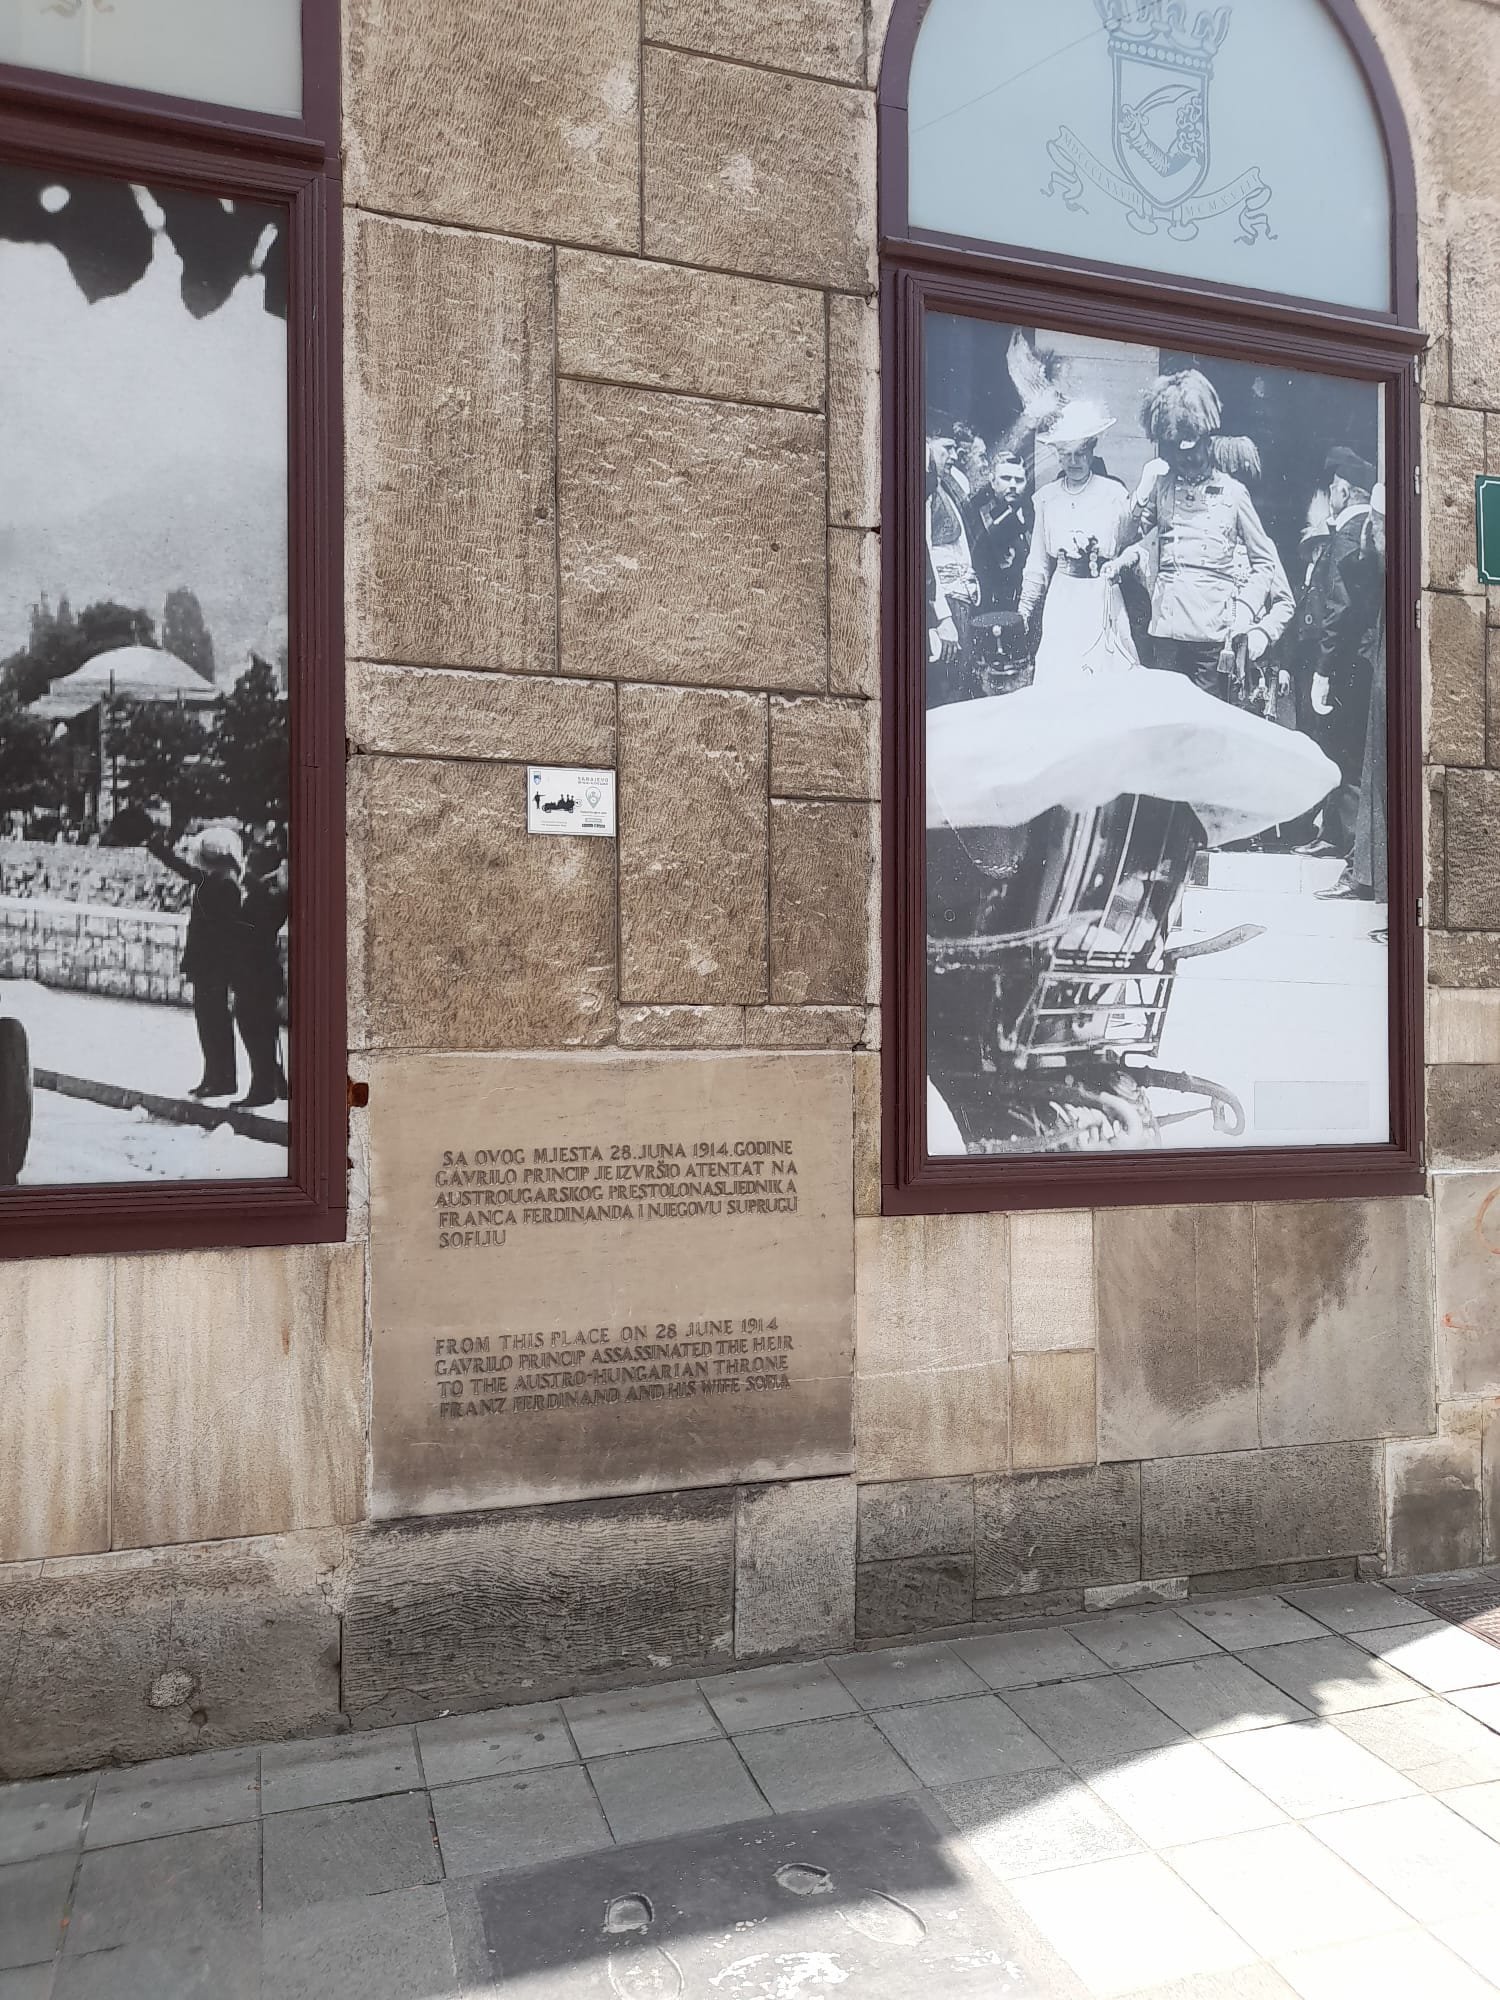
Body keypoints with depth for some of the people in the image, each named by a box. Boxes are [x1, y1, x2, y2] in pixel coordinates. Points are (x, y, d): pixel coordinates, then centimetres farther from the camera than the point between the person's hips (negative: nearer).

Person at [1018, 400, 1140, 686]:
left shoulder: (1114, 493, 0)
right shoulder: (1047, 497, 8)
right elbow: (1038, 560, 14)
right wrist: (1026, 608, 14)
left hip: (1103, 596, -2)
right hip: (1061, 597, 2)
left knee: (1108, 673, -3)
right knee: (1056, 674, -4)